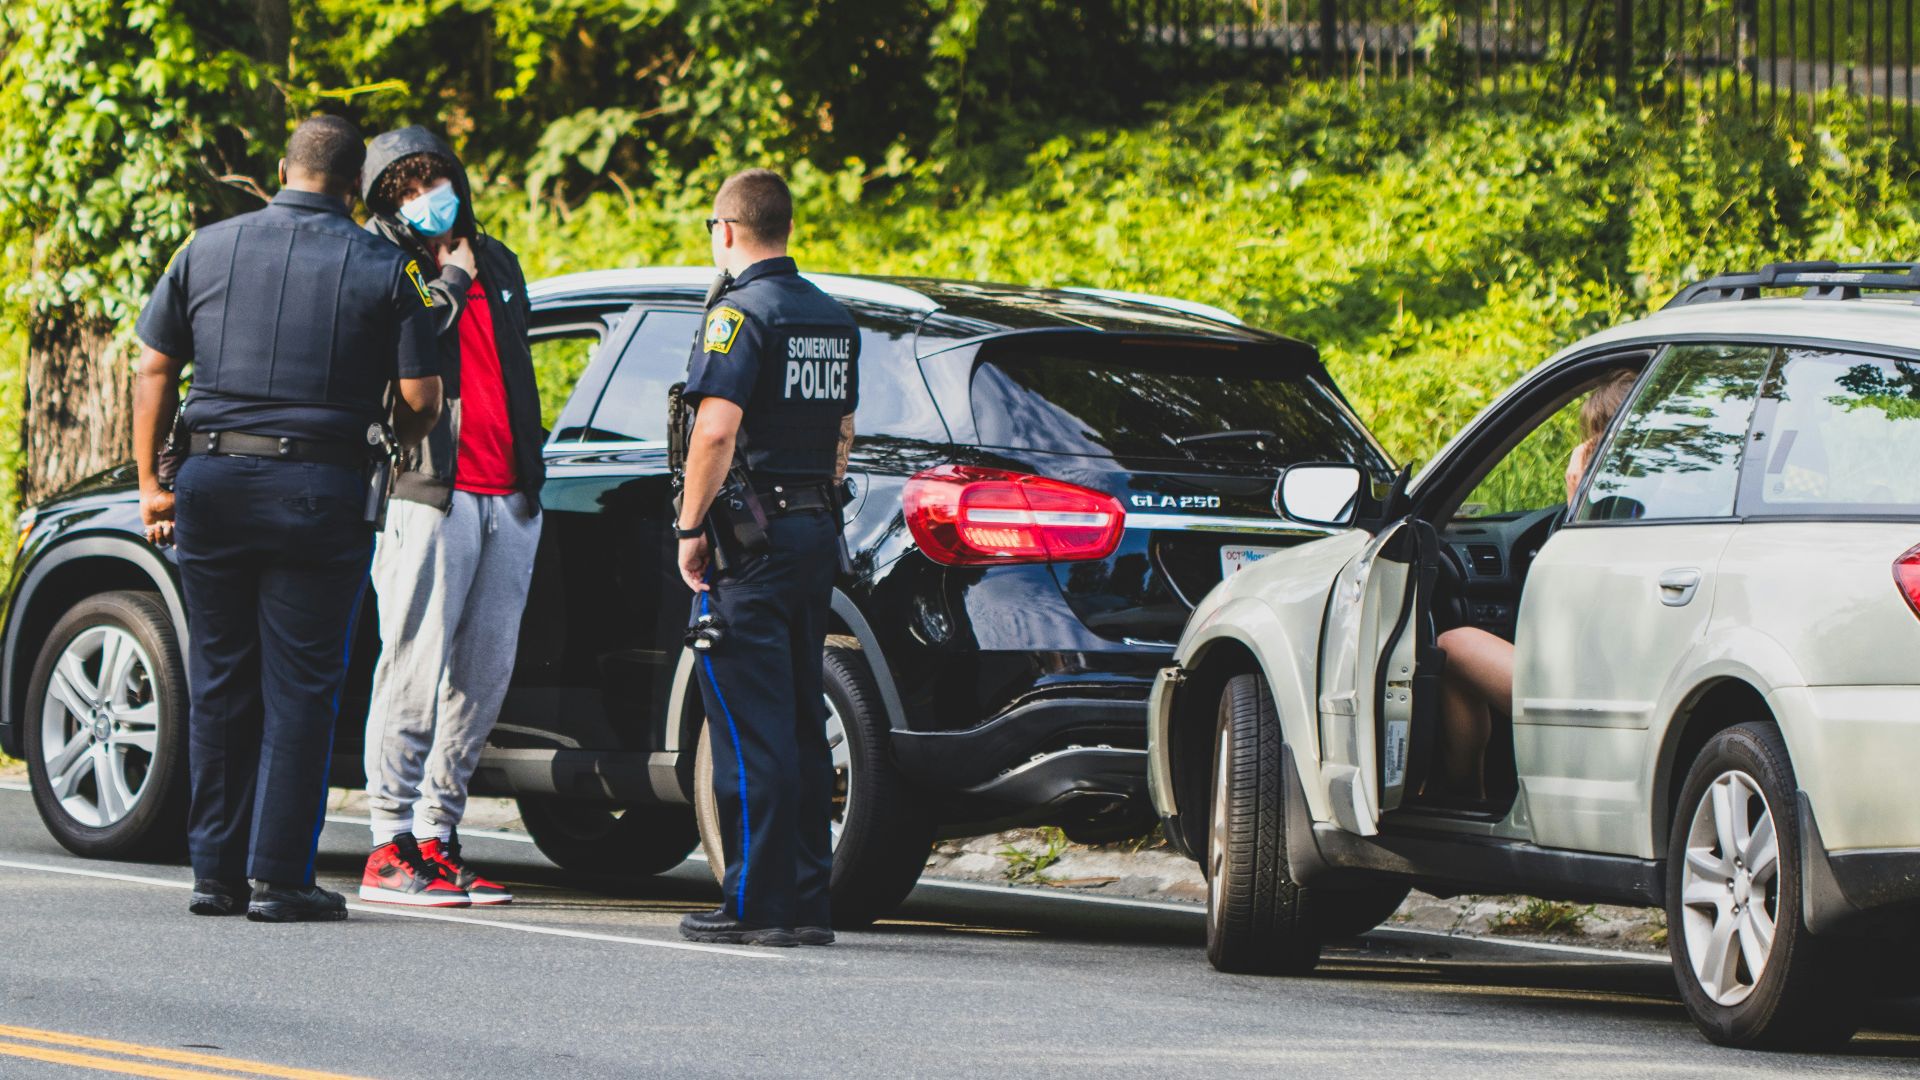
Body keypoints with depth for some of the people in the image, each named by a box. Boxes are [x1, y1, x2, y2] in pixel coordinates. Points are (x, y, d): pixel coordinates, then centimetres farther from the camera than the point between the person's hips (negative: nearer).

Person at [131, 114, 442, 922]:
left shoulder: (207, 249, 8)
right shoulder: (381, 267, 0)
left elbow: (154, 370, 8)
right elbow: (420, 400, -2)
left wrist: (151, 481, 12)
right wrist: (394, 438, 19)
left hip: (214, 484, 3)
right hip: (321, 491, -3)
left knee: (220, 682, 10)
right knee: (299, 687, 1)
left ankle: (216, 870, 11)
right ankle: (278, 876, -3)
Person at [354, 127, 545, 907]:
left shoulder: (495, 263, 22)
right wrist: (452, 282, -5)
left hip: (509, 497, 7)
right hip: (430, 492, -6)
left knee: (483, 677, 5)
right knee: (415, 673, -9)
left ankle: (438, 838, 11)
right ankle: (391, 847, -7)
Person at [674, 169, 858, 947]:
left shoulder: (742, 312, -12)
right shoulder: (832, 319, 14)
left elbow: (716, 428, -22)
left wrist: (691, 526, -14)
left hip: (753, 539, -8)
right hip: (817, 534, 8)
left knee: (751, 729, -7)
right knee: (800, 725, 11)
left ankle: (758, 904, -9)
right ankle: (808, 903, 12)